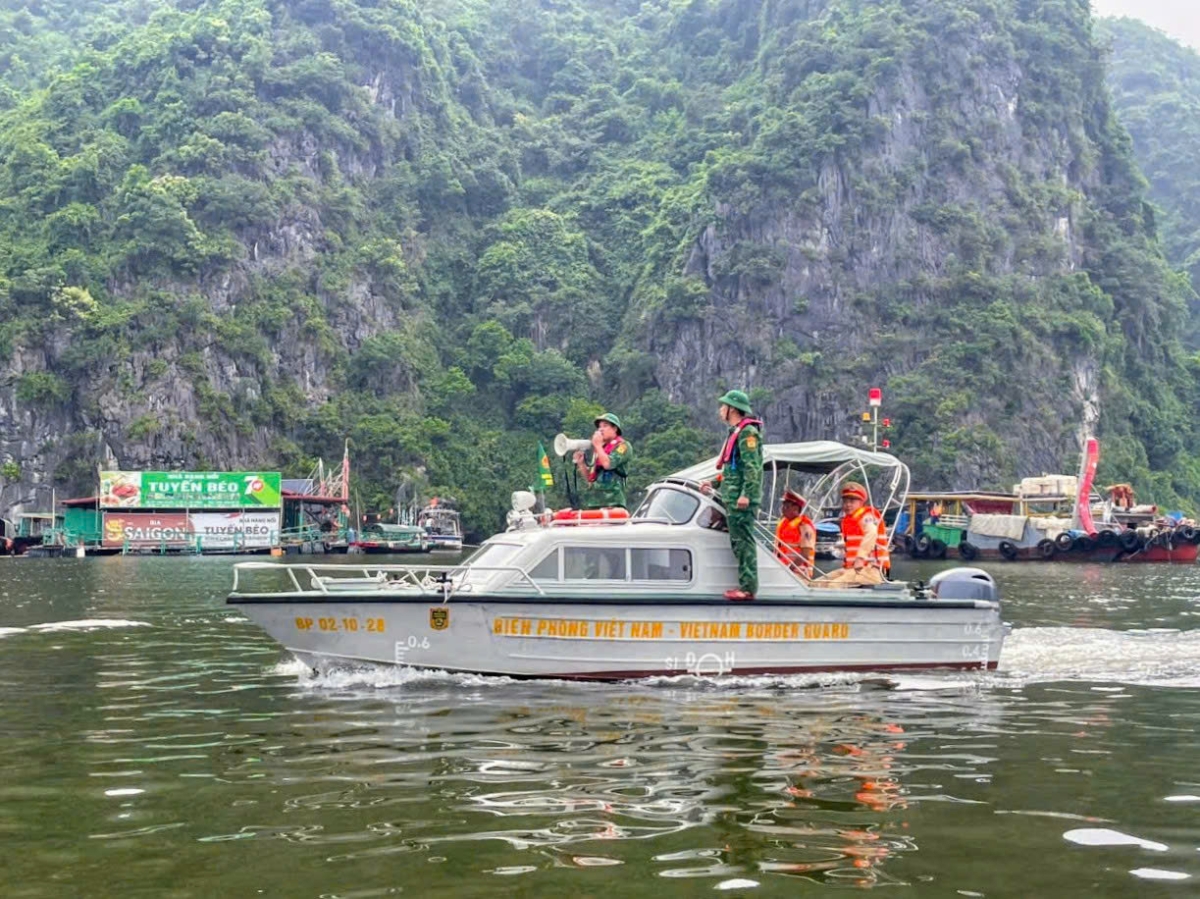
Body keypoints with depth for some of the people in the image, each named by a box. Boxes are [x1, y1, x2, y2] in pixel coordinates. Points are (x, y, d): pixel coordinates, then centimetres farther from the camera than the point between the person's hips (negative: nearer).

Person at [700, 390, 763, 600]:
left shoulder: (748, 432, -10)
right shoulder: (734, 432, 21)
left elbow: (752, 467, -18)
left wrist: (746, 494, -25)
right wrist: (714, 483, 24)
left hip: (742, 499, -10)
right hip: (732, 498, 10)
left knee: (744, 542, -11)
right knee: (738, 543, 10)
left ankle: (748, 587, -11)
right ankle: (745, 585, 13)